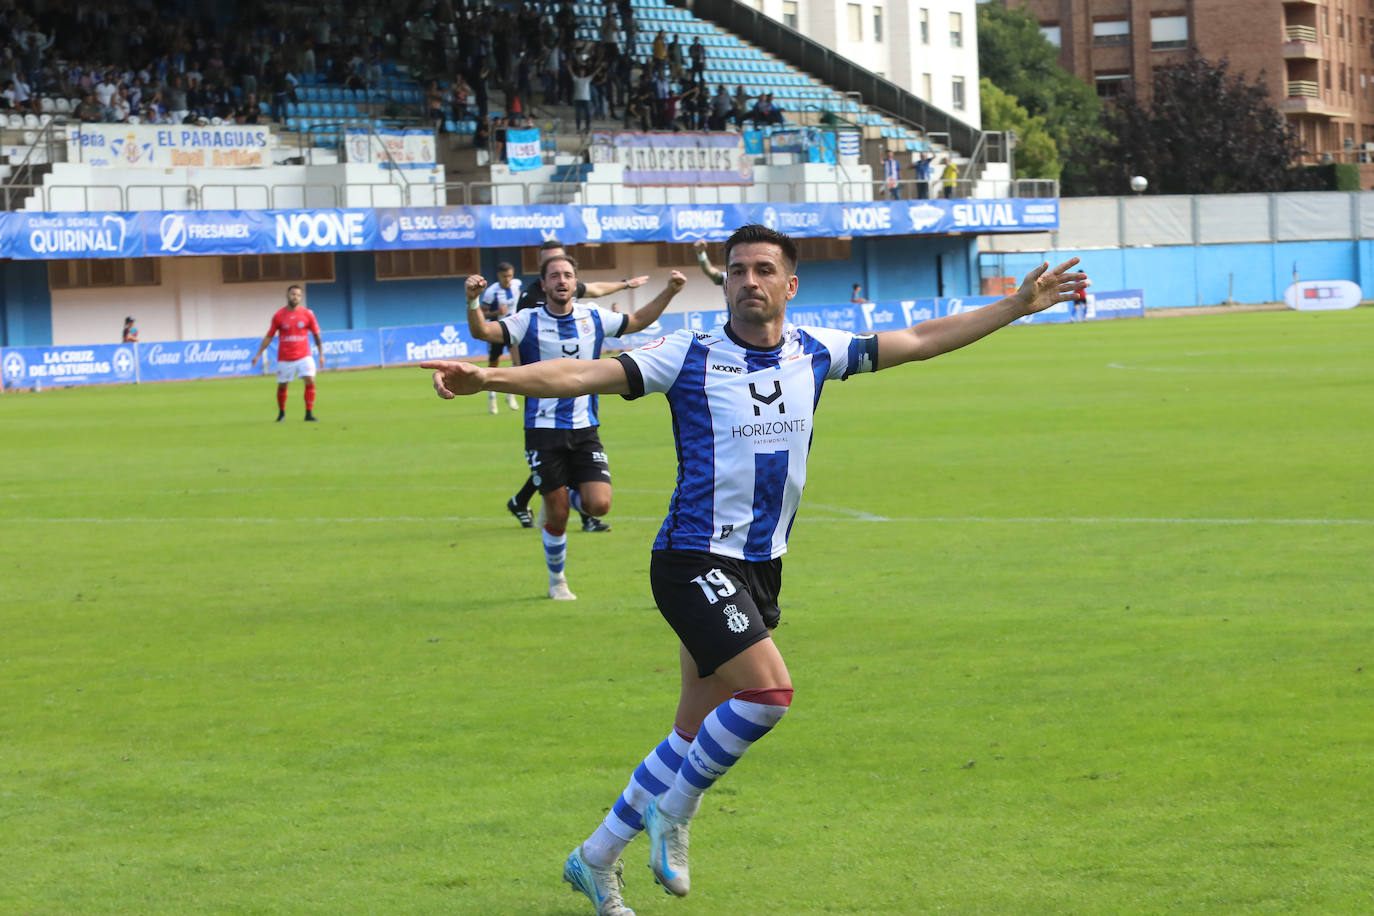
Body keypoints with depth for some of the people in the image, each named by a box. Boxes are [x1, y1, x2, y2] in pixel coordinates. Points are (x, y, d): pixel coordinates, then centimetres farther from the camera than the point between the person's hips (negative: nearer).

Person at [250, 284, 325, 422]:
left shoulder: (307, 314, 0)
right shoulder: (279, 315, -1)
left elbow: (316, 335, 6)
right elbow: (268, 337, 6)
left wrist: (321, 354, -1)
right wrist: (258, 355, 3)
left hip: (303, 356, 0)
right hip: (284, 358, 0)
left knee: (310, 381, -15)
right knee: (282, 386, 5)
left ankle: (309, 413, -8)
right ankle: (281, 413, 27)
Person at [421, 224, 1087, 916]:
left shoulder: (814, 353, 6)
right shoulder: (689, 357, -9)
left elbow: (919, 340, 15)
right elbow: (585, 374, -18)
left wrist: (1016, 307, 16)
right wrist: (488, 377, -32)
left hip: (761, 567, 6)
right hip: (695, 559, -6)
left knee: (698, 734, 9)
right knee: (768, 689, -24)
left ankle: (596, 858, 24)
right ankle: (673, 812, -1)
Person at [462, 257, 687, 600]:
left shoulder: (594, 318, 5)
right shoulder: (528, 321, -5)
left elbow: (638, 321, 19)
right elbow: (482, 331, -17)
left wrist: (669, 291, 8)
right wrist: (473, 301, -36)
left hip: (585, 429, 2)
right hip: (544, 430, -2)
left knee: (598, 504, -13)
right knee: (557, 516, 0)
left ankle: (566, 497, 22)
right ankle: (557, 582, 23)